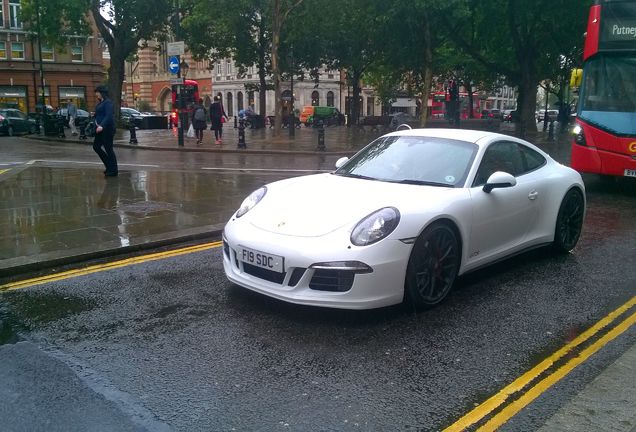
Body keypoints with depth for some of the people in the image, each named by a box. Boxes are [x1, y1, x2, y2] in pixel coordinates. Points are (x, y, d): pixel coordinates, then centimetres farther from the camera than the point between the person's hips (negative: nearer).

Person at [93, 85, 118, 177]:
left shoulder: (108, 102, -13)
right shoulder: (100, 102, 15)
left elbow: (109, 116, -24)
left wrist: (102, 126, -32)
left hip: (107, 129, -10)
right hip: (100, 129, 10)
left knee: (108, 149, -4)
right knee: (96, 146, 12)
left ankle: (113, 170, 6)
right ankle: (109, 165, 20)